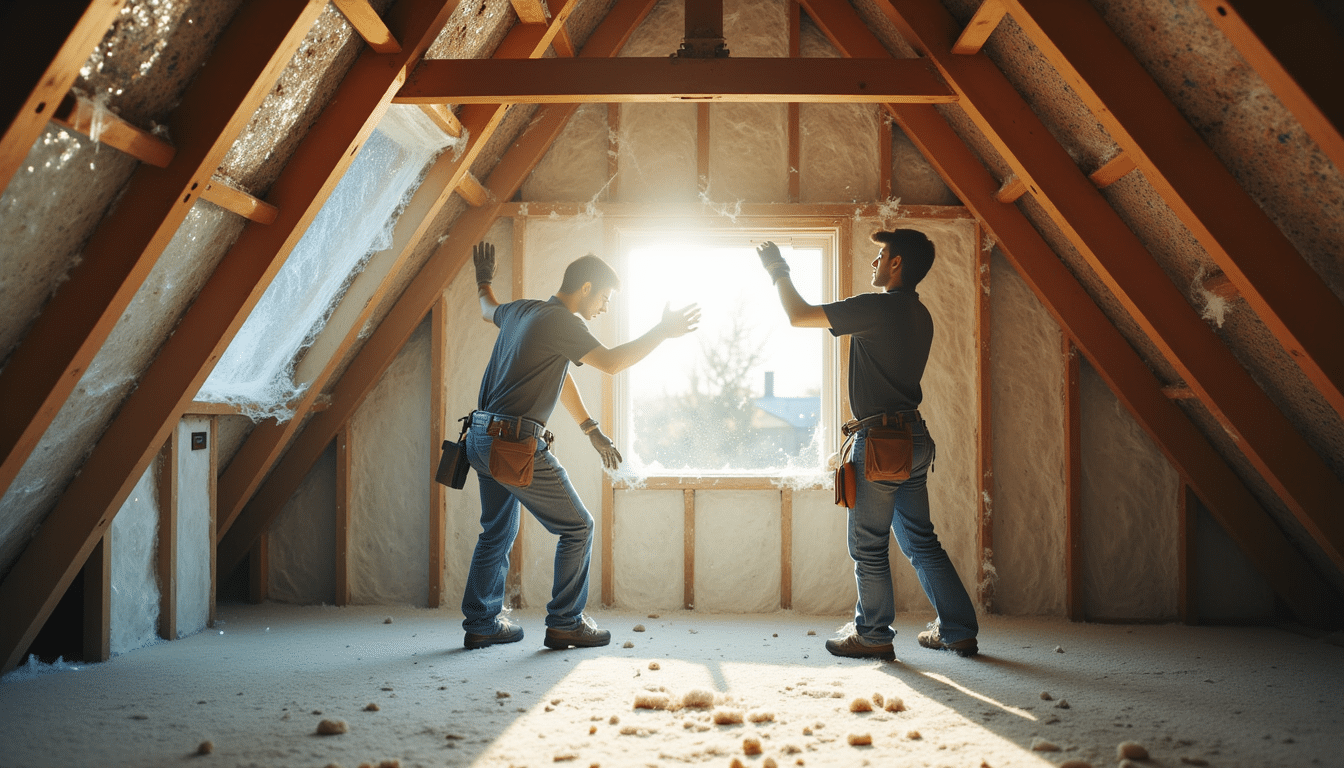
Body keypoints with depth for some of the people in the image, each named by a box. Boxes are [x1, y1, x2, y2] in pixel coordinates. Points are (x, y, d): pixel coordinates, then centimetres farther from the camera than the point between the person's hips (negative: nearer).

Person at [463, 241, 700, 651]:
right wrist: (662, 331, -12)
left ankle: (481, 624, 24)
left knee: (497, 533, 20)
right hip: (516, 444, -10)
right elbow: (611, 362, -18)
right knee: (577, 528, 3)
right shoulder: (561, 321, -13)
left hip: (483, 439, 10)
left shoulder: (521, 310, 14)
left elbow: (488, 311, 36)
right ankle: (565, 623, 9)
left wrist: (484, 282, 55)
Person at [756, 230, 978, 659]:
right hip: (913, 437, 9)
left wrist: (778, 272, 6)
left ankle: (873, 636, 15)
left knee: (868, 546, 4)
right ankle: (958, 631, 19)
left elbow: (799, 316, -10)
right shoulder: (919, 315, 13)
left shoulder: (878, 307, -14)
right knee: (920, 541, 15)